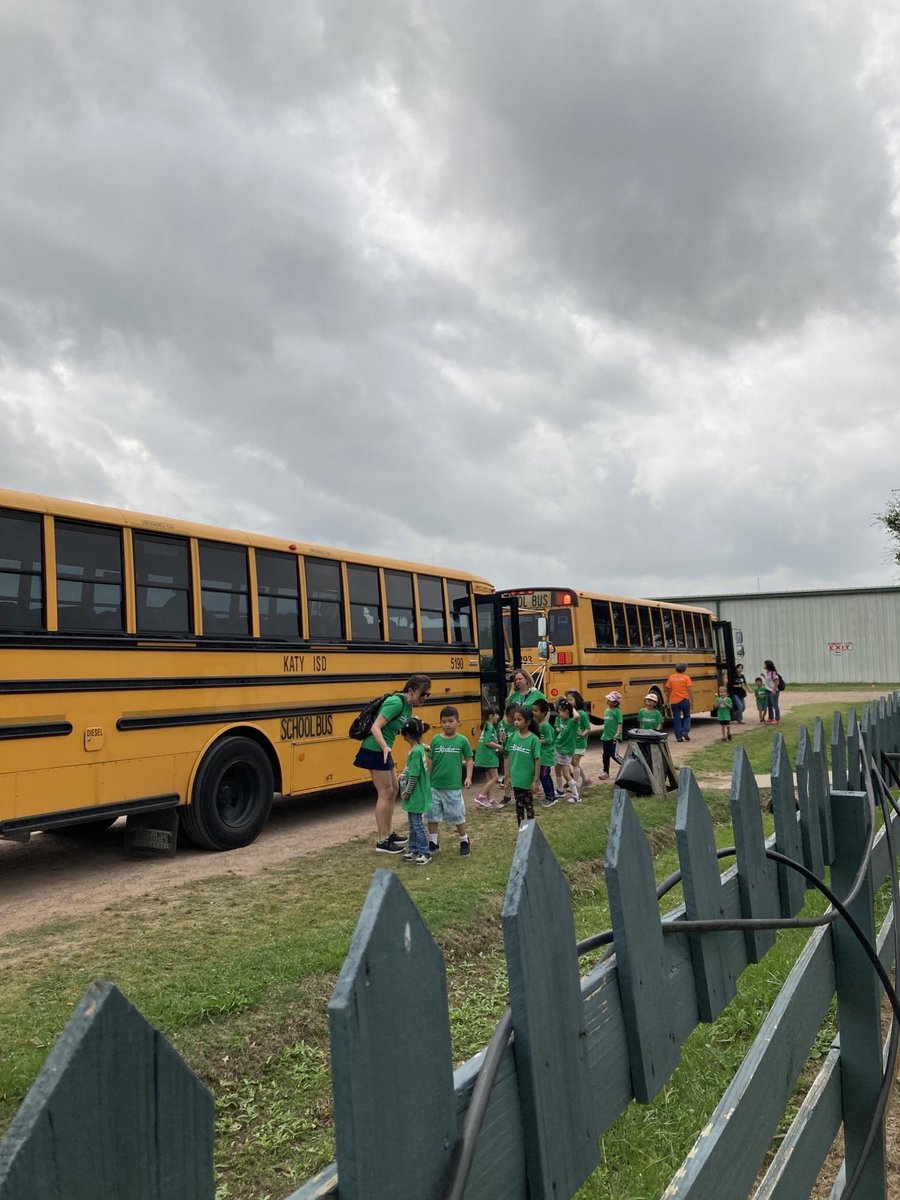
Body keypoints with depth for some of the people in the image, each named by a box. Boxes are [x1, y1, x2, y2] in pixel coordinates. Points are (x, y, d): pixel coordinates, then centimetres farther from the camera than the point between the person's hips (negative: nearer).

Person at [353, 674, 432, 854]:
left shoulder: (408, 706, 8)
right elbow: (375, 727, -25)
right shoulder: (396, 703, -20)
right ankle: (382, 841, 4)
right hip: (375, 750, -10)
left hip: (382, 750, 10)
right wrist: (385, 747, -38)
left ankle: (388, 833, 26)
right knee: (385, 793, -4)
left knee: (393, 789, 16)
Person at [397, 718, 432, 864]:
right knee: (413, 823, 17)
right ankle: (414, 849, 26)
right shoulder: (419, 747, 5)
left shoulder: (416, 751, -23)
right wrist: (403, 774, 8)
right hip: (415, 794, 10)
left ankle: (425, 853, 8)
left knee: (417, 823, 0)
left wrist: (407, 792, -14)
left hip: (415, 794, -10)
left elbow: (414, 776, -22)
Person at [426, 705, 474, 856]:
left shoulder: (462, 740, -6)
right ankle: (433, 843, 23)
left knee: (457, 816, 5)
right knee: (432, 816, 8)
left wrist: (468, 777, -8)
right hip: (435, 786, 3)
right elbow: (430, 761, 7)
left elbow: (469, 760, 2)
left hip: (453, 787, -3)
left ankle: (464, 842, 25)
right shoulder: (435, 739, 0)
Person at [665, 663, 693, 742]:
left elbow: (668, 691, 7)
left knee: (676, 719, 7)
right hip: (684, 700, -2)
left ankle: (679, 736, 4)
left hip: (674, 702, 2)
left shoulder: (671, 678, 5)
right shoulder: (686, 677, -3)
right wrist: (692, 700, -4)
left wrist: (668, 701, 16)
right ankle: (685, 731, -3)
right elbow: (690, 690, -10)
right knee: (686, 717, 16)